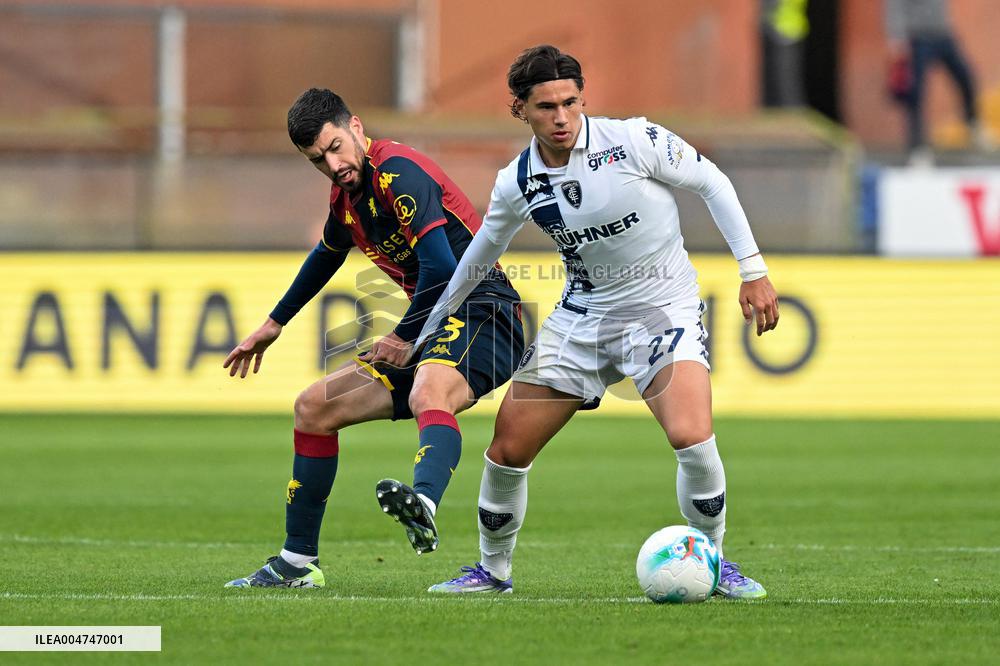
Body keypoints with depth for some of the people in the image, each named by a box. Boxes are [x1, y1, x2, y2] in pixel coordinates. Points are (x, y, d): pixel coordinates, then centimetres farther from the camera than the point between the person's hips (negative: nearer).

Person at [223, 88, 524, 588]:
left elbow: (441, 268, -25)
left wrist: (406, 340, -12)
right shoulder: (347, 194, 12)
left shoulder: (398, 172, -16)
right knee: (314, 408, 12)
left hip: (482, 310, -10)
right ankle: (297, 563, 19)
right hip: (429, 327, 10)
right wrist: (274, 324, 46)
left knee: (429, 394, -41)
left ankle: (424, 506, -71)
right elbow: (327, 256, 35)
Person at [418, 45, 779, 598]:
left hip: (664, 309, -4)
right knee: (506, 450, 1)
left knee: (692, 437, -28)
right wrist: (424, 333, 20)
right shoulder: (517, 184, -5)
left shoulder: (634, 141, -17)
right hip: (582, 318, 4)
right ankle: (493, 570, 26)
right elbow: (475, 259, 13)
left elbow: (711, 183, -4)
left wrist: (753, 270, -6)